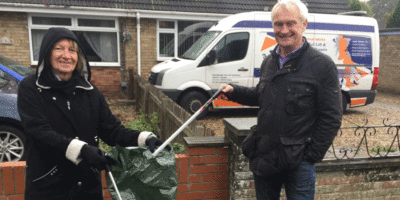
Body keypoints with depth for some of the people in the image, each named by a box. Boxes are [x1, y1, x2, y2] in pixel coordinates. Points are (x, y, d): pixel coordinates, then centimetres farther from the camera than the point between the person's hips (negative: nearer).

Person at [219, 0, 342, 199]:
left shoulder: (322, 65, -10)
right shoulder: (268, 62, 9)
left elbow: (331, 118, -9)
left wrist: (312, 155, -11)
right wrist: (234, 91, 7)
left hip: (298, 161, -5)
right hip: (263, 157, 6)